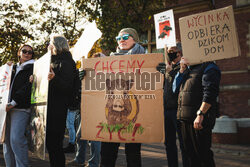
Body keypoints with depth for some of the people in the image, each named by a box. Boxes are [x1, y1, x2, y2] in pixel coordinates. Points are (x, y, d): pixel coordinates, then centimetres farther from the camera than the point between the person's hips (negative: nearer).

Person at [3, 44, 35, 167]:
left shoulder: (32, 67, 3)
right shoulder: (14, 68, 23)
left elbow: (28, 87, -9)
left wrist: (13, 102, -16)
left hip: (21, 107, -6)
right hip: (8, 107, 7)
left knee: (16, 139, -16)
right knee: (6, 139, 6)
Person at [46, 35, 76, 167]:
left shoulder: (66, 63, -8)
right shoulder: (53, 62, 19)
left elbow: (67, 87, -17)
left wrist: (54, 79, -33)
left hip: (58, 109, -9)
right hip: (49, 107, 9)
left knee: (54, 142, -5)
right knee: (49, 141, 12)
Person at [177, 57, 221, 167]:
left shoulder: (208, 67, -3)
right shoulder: (188, 69, 22)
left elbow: (210, 93, -16)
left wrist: (200, 114, -24)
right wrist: (182, 69, 6)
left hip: (198, 119, -8)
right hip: (185, 118, 8)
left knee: (203, 153, -2)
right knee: (190, 152, 14)